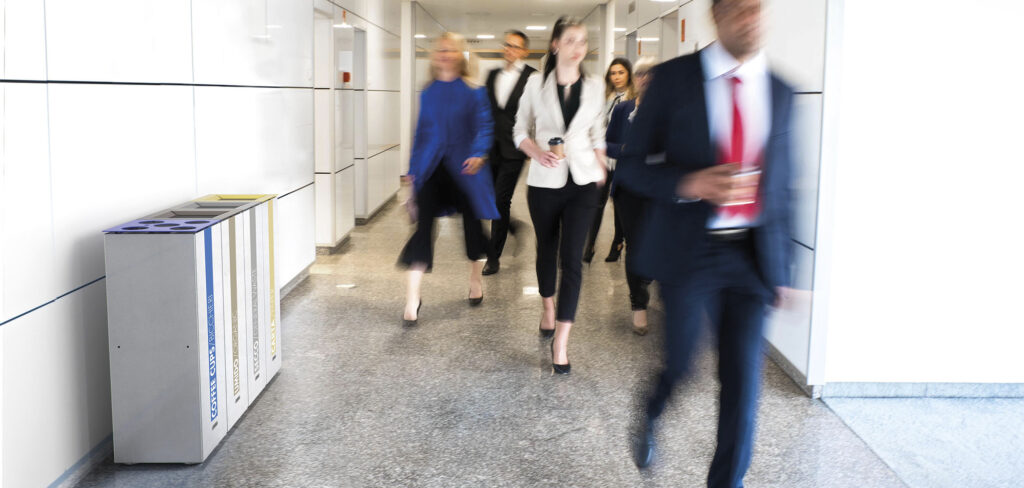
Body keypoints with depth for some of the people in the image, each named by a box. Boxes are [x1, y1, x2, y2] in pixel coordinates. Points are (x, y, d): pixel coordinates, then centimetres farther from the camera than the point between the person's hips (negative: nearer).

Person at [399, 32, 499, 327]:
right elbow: (421, 131, 15)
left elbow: (483, 125, -5)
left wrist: (478, 153, -22)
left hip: (463, 169, -1)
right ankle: (412, 301, -8)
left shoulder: (472, 91, 0)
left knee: (472, 223, 11)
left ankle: (475, 281, 37)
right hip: (431, 167, 2)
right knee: (423, 227, -9)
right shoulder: (428, 93, 9)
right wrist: (413, 169, 14)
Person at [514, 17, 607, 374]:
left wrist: (602, 173, 8)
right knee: (547, 249, 15)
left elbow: (598, 135, 13)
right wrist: (538, 152, -15)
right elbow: (520, 130, 4)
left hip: (582, 182, 0)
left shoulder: (595, 87, 4)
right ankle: (549, 309, 41)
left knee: (572, 258, -8)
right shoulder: (536, 83, -1)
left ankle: (561, 342, -7)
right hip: (544, 181, 0)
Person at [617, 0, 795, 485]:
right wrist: (691, 184, -21)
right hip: (687, 251, -2)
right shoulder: (673, 78, -3)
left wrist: (781, 269, 11)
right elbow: (632, 166, -3)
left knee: (743, 376, 2)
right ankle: (649, 417, 42)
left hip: (753, 255, 3)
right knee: (678, 362, 6)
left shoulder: (780, 93, 7)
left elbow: (780, 186, 12)